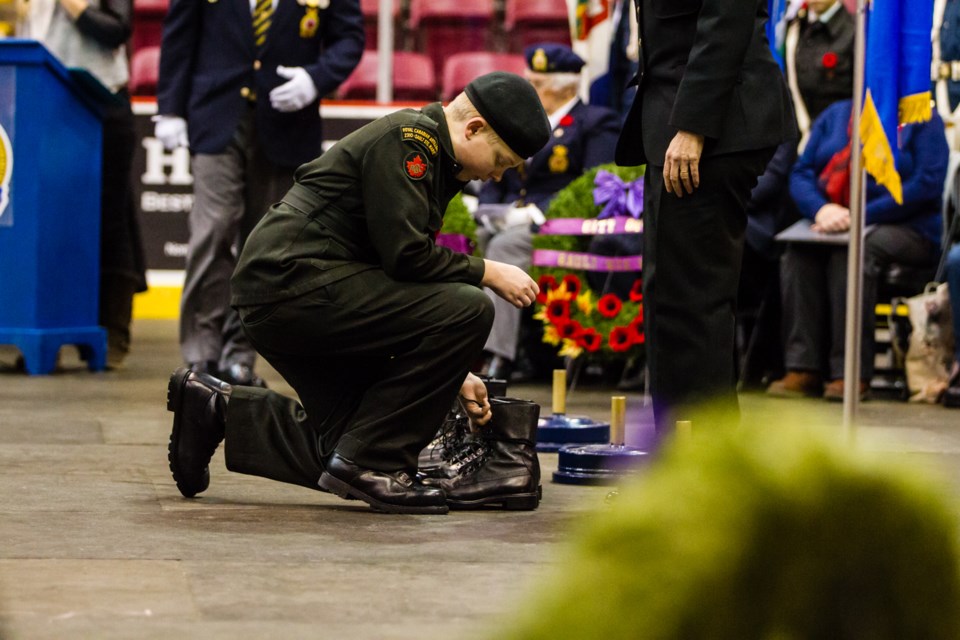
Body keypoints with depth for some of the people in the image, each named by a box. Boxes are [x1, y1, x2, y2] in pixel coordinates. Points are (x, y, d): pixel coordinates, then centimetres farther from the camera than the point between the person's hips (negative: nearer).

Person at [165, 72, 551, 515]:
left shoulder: (427, 154, 20)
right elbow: (405, 255, -19)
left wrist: (450, 373, 17)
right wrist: (487, 273, -6)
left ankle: (218, 410, 16)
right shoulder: (407, 139, -11)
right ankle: (373, 463, -12)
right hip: (299, 282, -10)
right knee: (468, 310, -18)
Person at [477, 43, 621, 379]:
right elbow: (494, 182, 23)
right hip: (507, 219, 6)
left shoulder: (596, 123, 6)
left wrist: (540, 213, -18)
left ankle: (496, 359, -43)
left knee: (504, 245, -35)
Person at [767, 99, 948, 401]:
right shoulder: (835, 115, 17)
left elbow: (927, 184, -11)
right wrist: (821, 209, -15)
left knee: (852, 253, -36)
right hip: (833, 225, 4)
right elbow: (801, 173, 8)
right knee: (799, 251, -29)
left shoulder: (923, 120, 3)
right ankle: (803, 369, -32)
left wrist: (862, 215, -19)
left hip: (905, 227, -4)